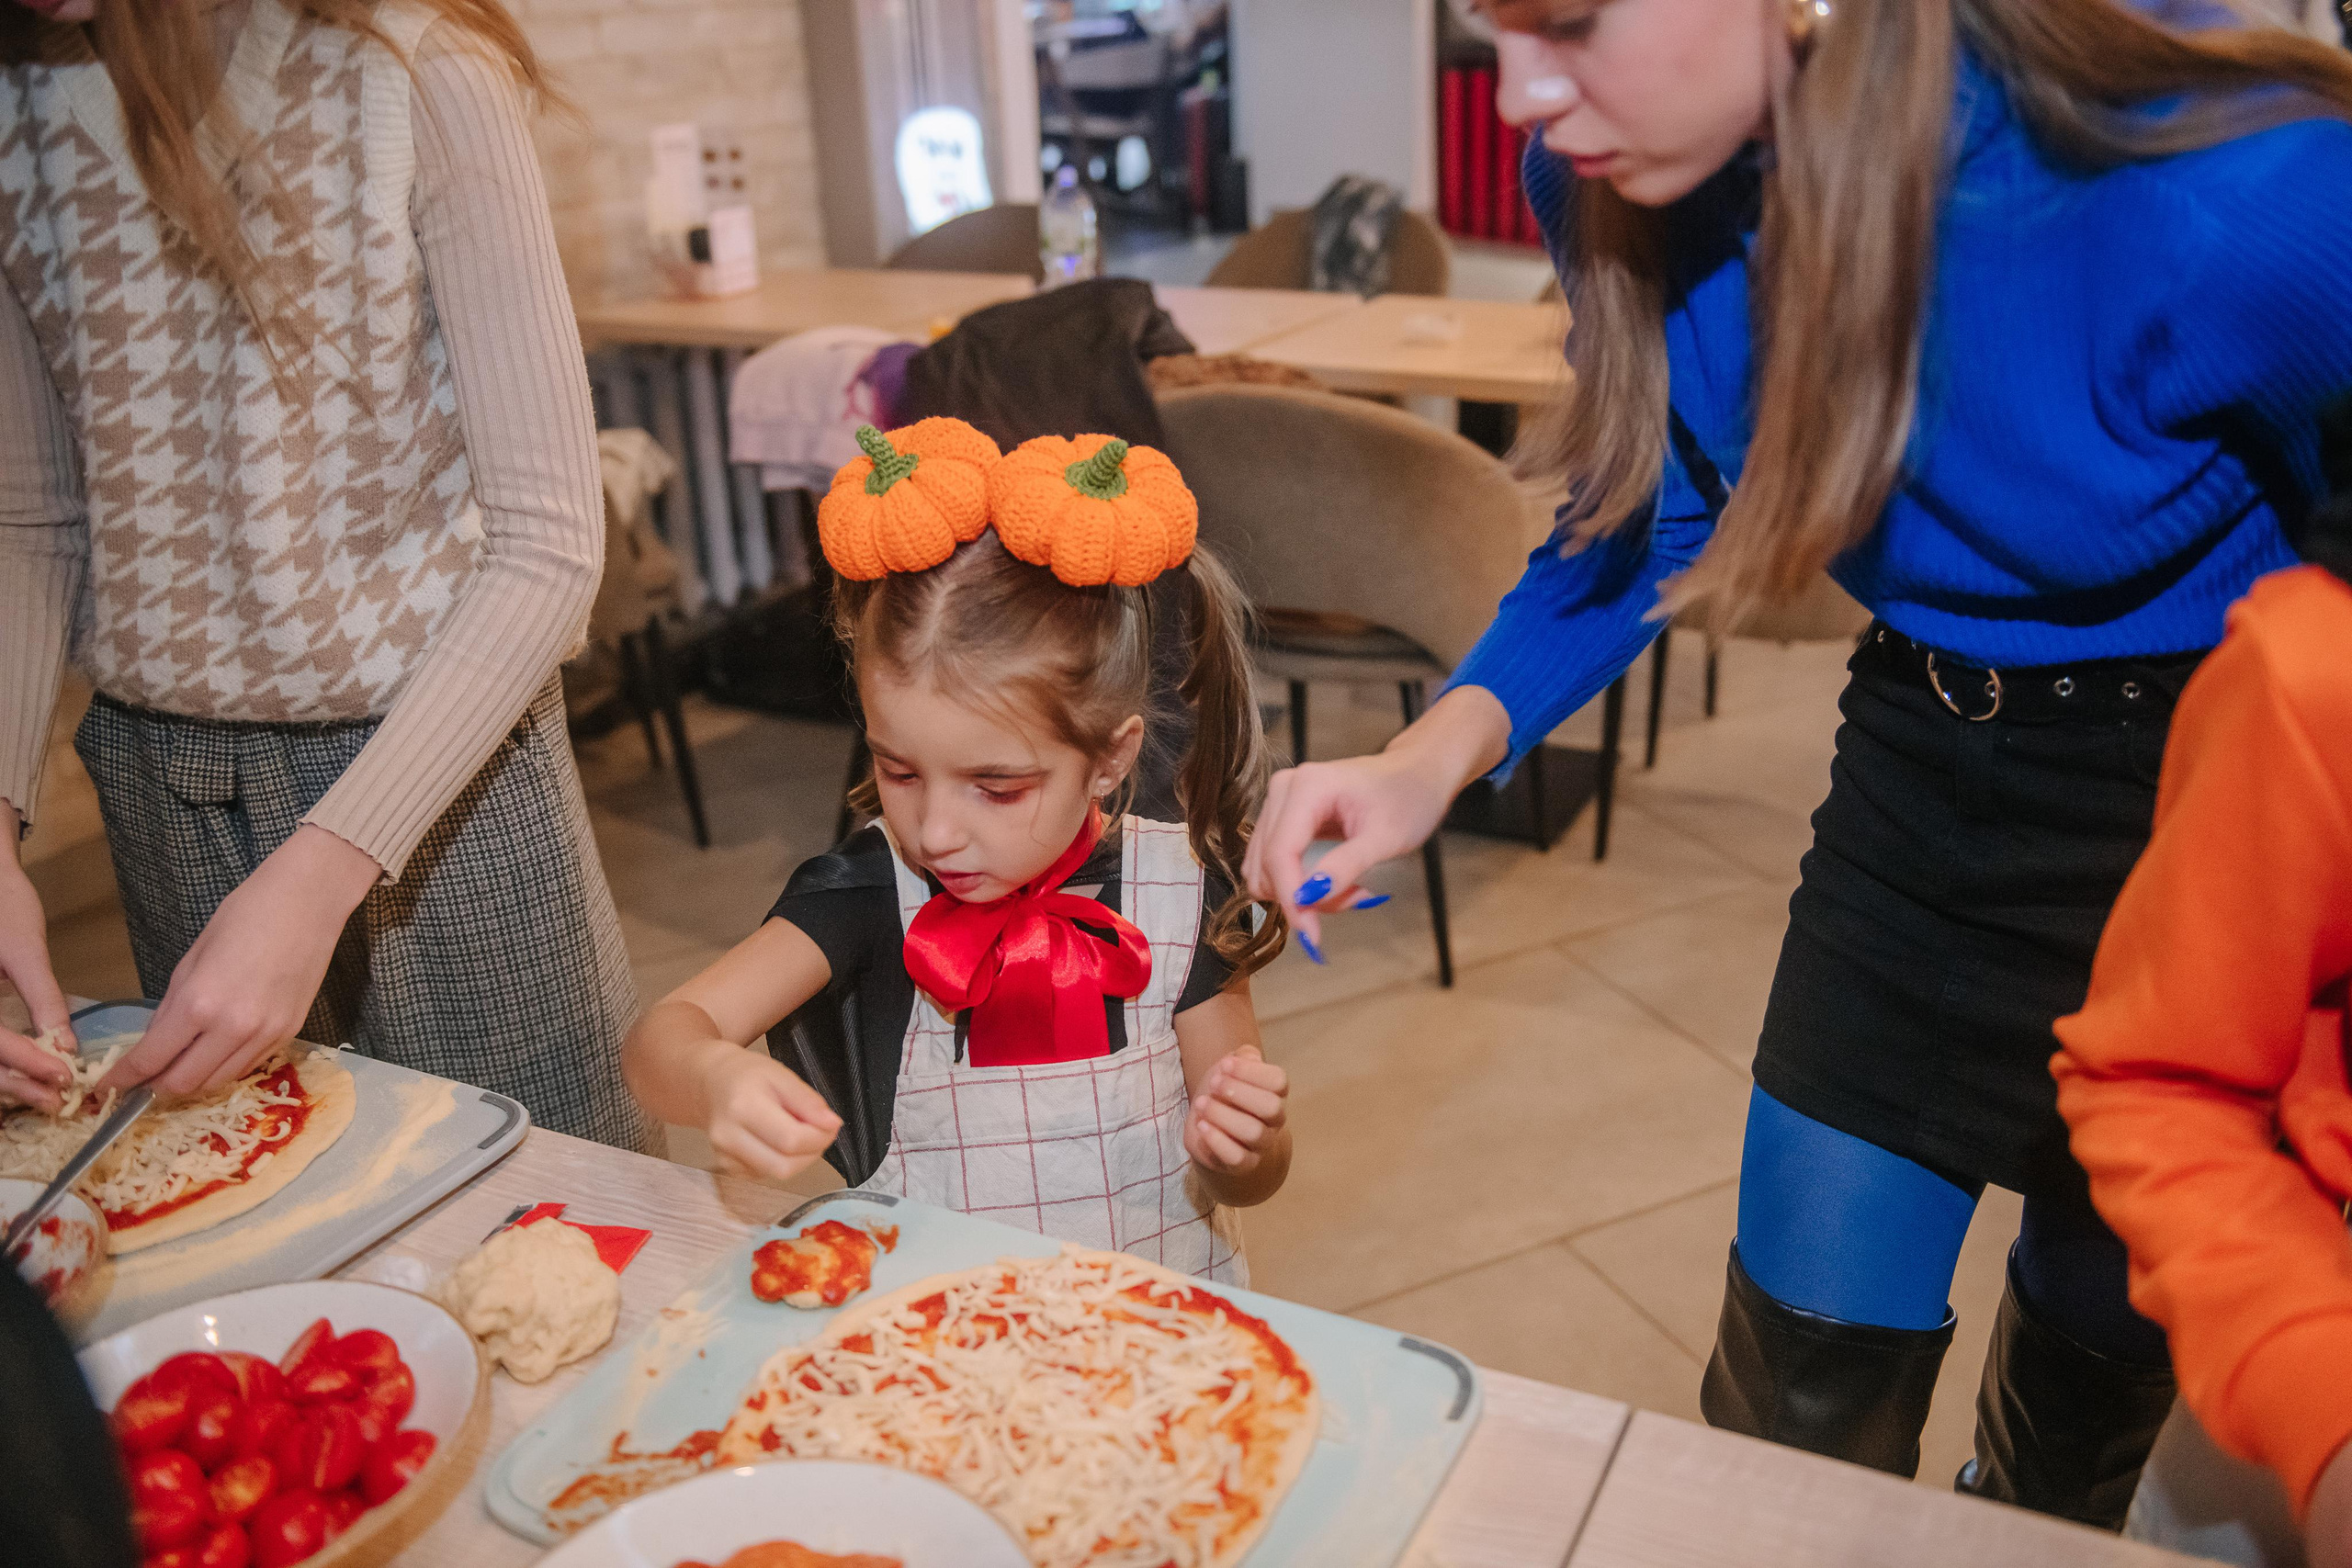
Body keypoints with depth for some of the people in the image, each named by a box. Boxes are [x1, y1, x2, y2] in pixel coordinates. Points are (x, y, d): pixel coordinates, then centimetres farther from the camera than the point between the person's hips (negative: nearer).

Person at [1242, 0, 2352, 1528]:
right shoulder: (1617, 179, -16)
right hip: (1930, 754, 4)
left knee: (2106, 1334, 20)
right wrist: (1441, 750, -16)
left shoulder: (2212, 193, -34)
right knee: (1807, 1372, 8)